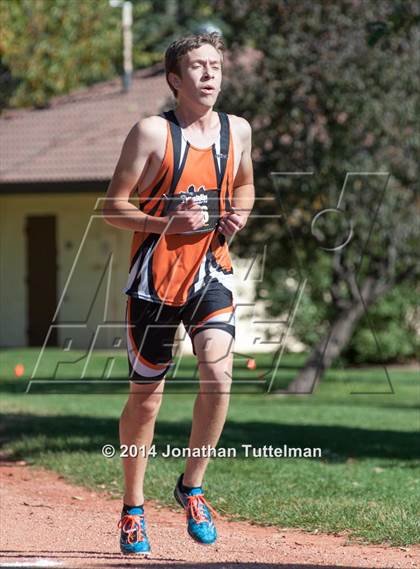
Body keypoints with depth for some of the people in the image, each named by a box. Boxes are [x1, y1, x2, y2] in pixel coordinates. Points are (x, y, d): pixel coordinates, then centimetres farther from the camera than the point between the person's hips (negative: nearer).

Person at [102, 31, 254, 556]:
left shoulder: (238, 131, 6)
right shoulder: (152, 132, -8)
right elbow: (113, 207, -6)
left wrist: (239, 215, 3)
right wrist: (167, 222, -21)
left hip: (211, 272, 3)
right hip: (155, 276, -3)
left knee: (218, 373, -19)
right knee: (145, 398, 5)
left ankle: (192, 485, 3)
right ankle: (133, 509, 23)